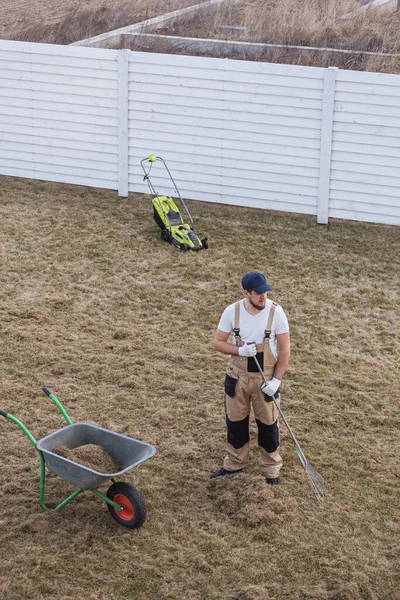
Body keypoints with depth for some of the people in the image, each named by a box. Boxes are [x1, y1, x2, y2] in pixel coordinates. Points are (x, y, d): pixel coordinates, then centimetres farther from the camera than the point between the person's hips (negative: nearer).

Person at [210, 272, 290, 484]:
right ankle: (235, 463, 37)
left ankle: (271, 469, 27)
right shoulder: (232, 311, -12)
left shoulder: (276, 312, -16)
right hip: (237, 377, 2)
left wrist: (276, 380, -14)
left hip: (265, 378, -2)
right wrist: (240, 351, -22)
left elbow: (285, 349, -10)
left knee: (268, 424, 8)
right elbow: (218, 342, -3)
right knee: (235, 422, 16)